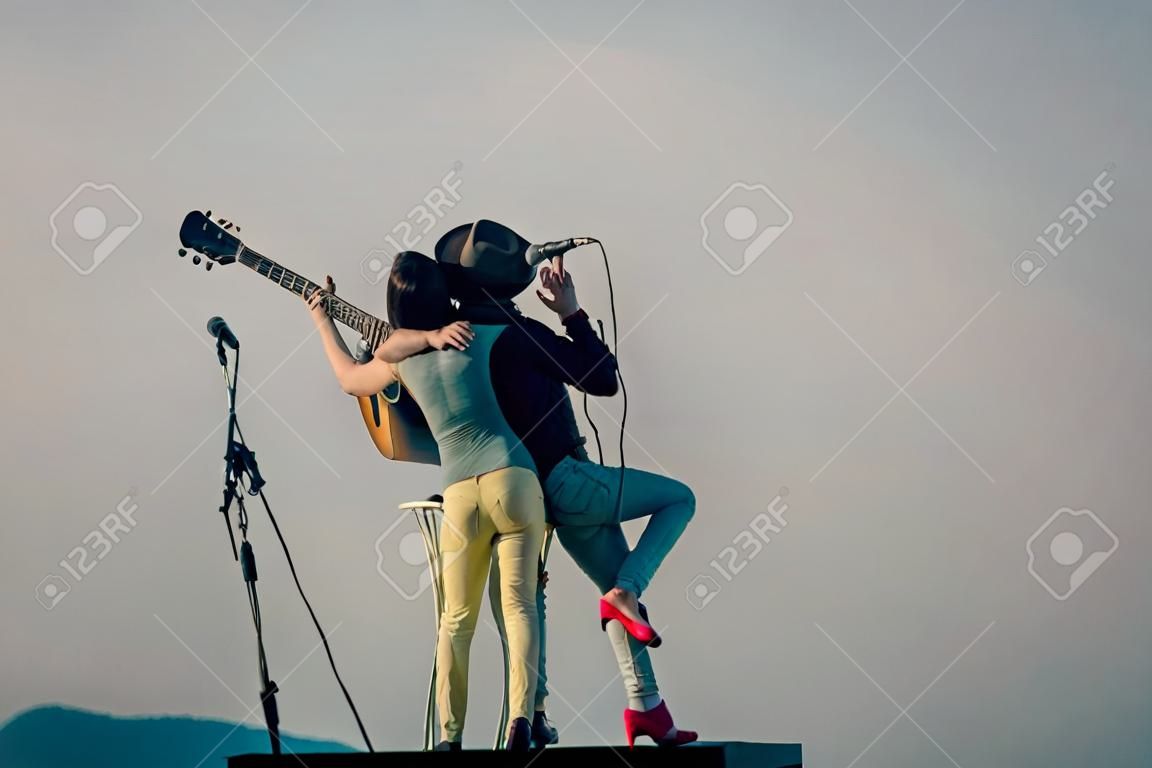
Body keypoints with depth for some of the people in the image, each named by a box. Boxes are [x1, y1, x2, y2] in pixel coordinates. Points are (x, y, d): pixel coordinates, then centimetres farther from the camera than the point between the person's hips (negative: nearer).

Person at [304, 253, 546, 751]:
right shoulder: (476, 336, 5)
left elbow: (350, 379, 33)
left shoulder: (398, 360, 10)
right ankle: (521, 717, -20)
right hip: (513, 478, -1)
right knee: (519, 602, -4)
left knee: (457, 618, 11)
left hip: (460, 493, 2)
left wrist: (323, 323, 42)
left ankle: (450, 736, 6)